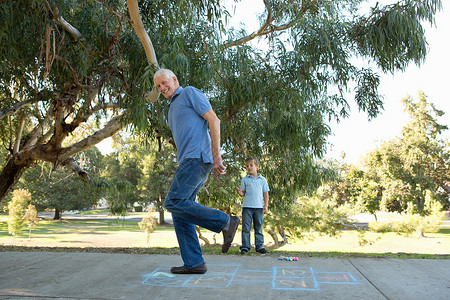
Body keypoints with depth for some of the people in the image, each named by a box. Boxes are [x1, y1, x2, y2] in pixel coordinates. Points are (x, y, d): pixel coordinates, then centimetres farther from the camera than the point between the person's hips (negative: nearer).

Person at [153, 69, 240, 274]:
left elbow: (213, 120, -8)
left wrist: (216, 156, -15)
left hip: (197, 158, -9)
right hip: (188, 162, 9)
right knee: (179, 211, 3)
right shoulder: (172, 110, 29)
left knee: (174, 203, -17)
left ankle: (225, 222, -11)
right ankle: (193, 263, 5)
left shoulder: (190, 93, 4)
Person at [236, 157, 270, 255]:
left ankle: (259, 246, 14)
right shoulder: (245, 179, 7)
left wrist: (266, 206, 2)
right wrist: (240, 193, -16)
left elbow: (265, 194, 10)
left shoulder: (263, 180, 9)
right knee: (246, 228, 0)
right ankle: (245, 247, 5)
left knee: (259, 228, 7)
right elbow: (243, 193, 7)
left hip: (259, 207, 1)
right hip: (247, 206, -1)